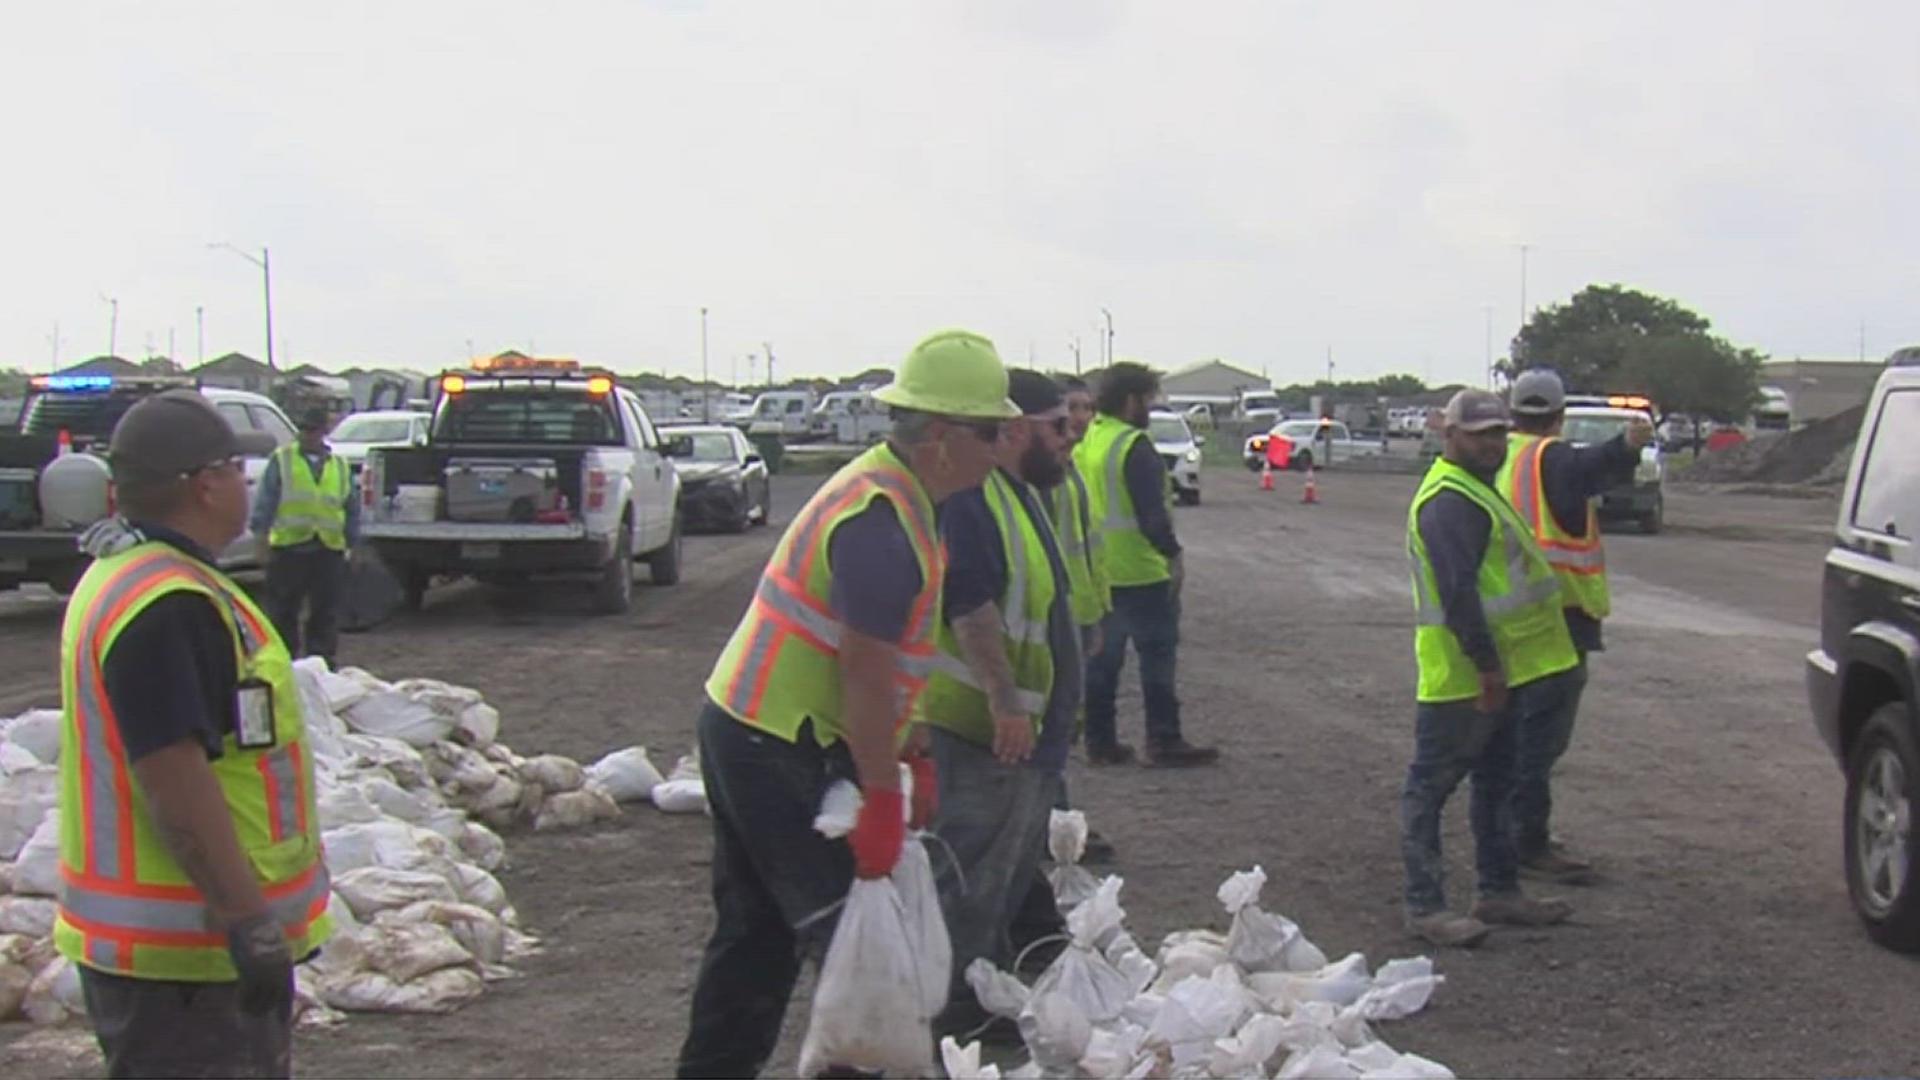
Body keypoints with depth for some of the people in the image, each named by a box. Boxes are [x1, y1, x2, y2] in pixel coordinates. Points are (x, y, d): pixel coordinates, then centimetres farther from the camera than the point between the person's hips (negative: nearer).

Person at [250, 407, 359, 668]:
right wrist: (261, 538, -7)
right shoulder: (281, 460, 6)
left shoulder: (340, 466, 14)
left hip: (329, 550, 2)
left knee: (325, 613, 4)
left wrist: (351, 544, 13)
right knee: (283, 611, 2)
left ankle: (322, 663, 10)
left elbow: (352, 510, 18)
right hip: (287, 548, -2)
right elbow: (265, 502, 0)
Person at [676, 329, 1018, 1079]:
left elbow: (883, 658, 19)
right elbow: (866, 674, -24)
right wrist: (881, 802, -20)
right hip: (783, 756, -11)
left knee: (757, 935, 18)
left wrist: (913, 759, 21)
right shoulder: (881, 523, -22)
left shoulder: (888, 492, 12)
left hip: (745, 734, 11)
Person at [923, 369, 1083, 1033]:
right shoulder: (971, 499, -20)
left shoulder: (1026, 493, 15)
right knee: (974, 872, -4)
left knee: (1017, 863, 21)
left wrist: (1056, 709, 27)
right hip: (987, 726, -11)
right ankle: (952, 1010, 5)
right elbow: (970, 606, -27)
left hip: (1028, 725, 11)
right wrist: (1005, 701, -29)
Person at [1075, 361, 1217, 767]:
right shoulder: (1133, 446, -15)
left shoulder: (1085, 443, 11)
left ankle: (1099, 741, 14)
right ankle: (1163, 741, 0)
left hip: (1096, 572, 8)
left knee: (1102, 657, 12)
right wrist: (1173, 555, -12)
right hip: (1140, 572, -8)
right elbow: (1152, 511, -20)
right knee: (1157, 653, -1)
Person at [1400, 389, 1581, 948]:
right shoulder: (1449, 501, -17)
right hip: (1462, 676, -11)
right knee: (1431, 786, -5)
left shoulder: (1475, 491, 19)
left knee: (1497, 782, 18)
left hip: (1494, 674, 11)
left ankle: (1499, 891, 28)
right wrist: (1487, 665, -26)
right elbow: (1457, 592, -25)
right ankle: (1424, 905, -2)